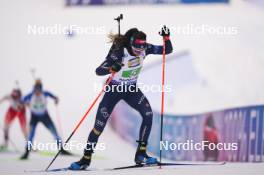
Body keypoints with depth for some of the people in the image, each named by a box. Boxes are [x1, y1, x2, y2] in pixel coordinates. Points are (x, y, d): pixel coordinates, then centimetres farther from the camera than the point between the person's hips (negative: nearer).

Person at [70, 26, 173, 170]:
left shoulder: (145, 49, -15)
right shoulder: (119, 53, -29)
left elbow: (167, 50, -8)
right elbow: (98, 71, -32)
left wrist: (166, 37, -27)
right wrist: (111, 69, -52)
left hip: (131, 89, 4)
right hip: (114, 89, -4)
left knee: (148, 114, -19)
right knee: (99, 125, -7)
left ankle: (141, 155, -11)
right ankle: (86, 159, 11)